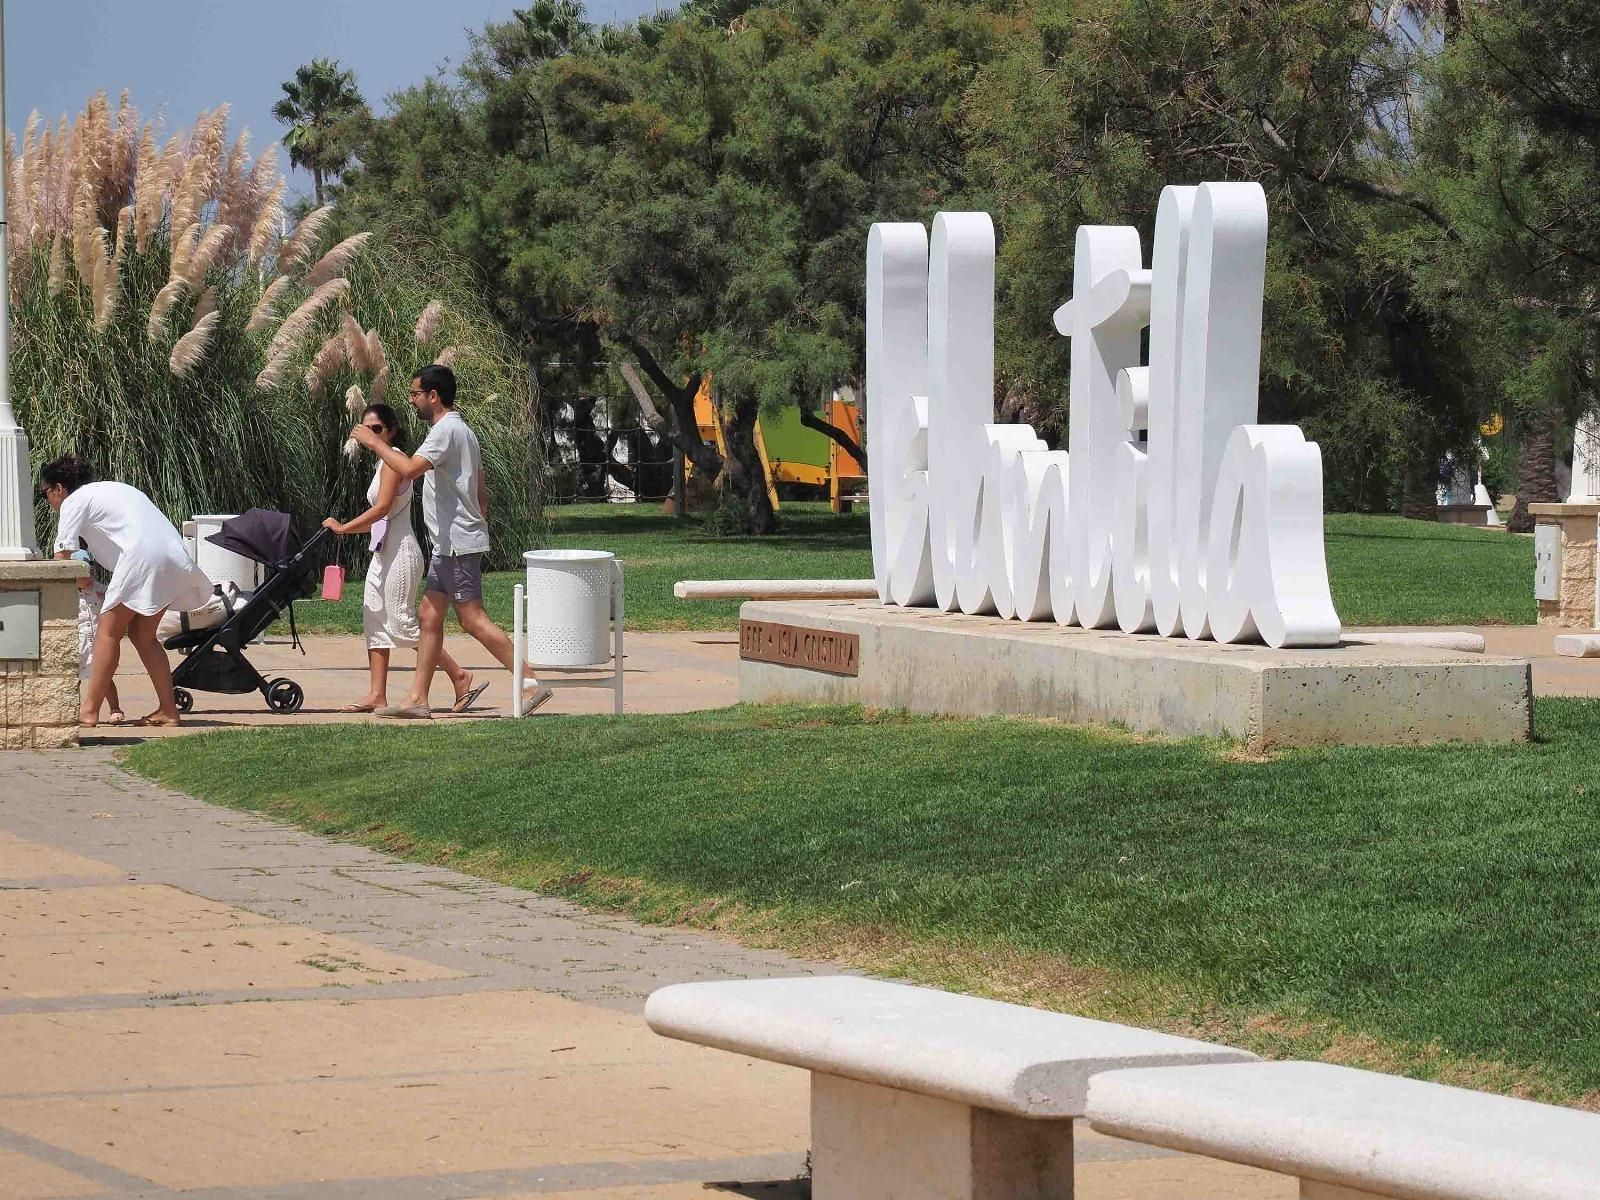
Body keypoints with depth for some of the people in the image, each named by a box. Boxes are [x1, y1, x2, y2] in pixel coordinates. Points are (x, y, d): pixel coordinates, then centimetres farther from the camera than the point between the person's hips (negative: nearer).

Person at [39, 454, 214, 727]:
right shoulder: (110, 490, 33)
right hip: (175, 555, 8)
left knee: (108, 631, -2)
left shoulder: (73, 502, 9)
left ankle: (88, 711, -4)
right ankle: (168, 710, 11)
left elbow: (62, 557, 3)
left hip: (143, 555, -8)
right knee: (142, 634, 15)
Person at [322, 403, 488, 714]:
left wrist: (343, 528, -17)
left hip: (399, 551, -10)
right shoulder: (383, 463, 17)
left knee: (402, 621, -9)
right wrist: (347, 528, 10)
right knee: (374, 620, 7)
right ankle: (377, 696, 6)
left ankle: (462, 679, -6)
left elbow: (382, 508, -21)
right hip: (383, 553, 10)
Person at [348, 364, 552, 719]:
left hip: (458, 543, -11)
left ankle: (530, 685, -14)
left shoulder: (446, 430, -14)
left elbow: (409, 469, -27)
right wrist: (479, 524, 26)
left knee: (472, 619, -12)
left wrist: (374, 442, -16)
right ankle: (418, 698, 12)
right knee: (429, 617, 10)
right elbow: (482, 493, 22)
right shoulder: (460, 431, 19)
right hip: (449, 544, 11)